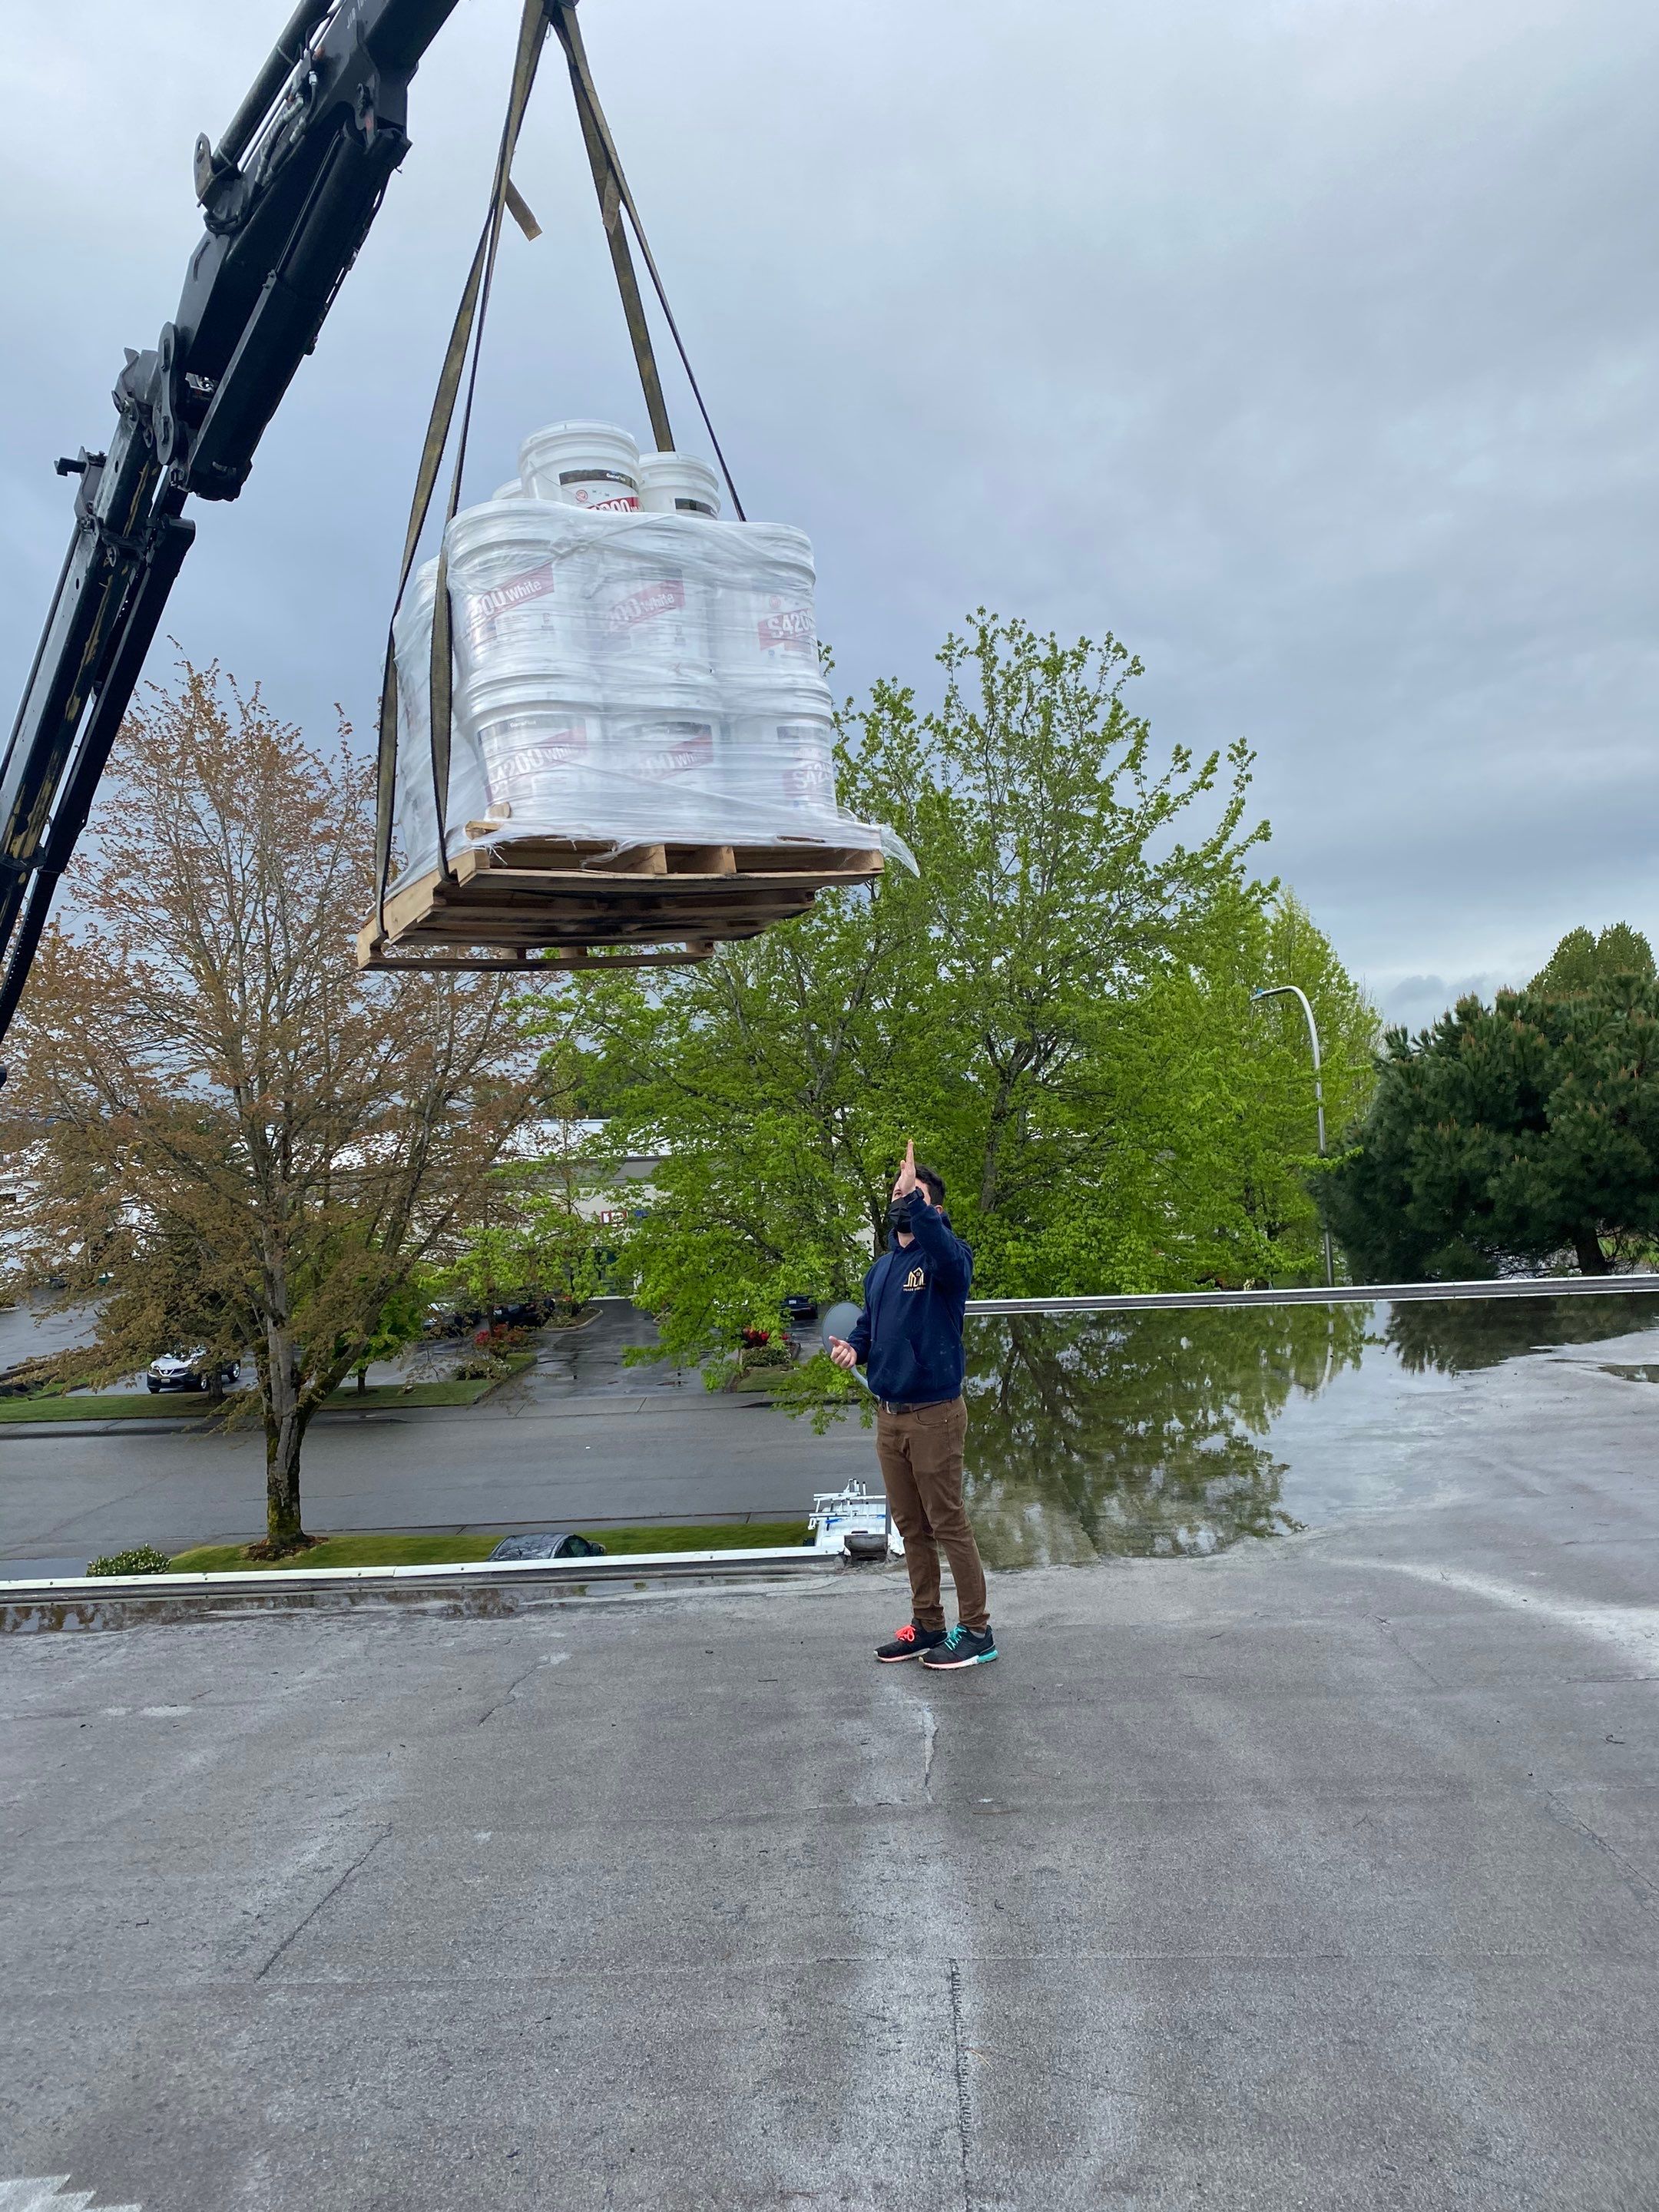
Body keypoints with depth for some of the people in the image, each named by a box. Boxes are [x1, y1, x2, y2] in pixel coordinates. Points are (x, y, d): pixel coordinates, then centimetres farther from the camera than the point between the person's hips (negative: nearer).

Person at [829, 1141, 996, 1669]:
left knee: (949, 1526, 0)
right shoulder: (882, 1267, 13)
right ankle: (927, 1626, 28)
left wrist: (914, 1196, -46)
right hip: (888, 1415, 7)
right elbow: (868, 1324, 22)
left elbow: (946, 1254, -36)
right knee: (910, 1528, 15)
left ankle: (976, 1631, 14)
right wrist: (853, 1348, 0)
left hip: (934, 1415, -7)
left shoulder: (946, 1258, -11)